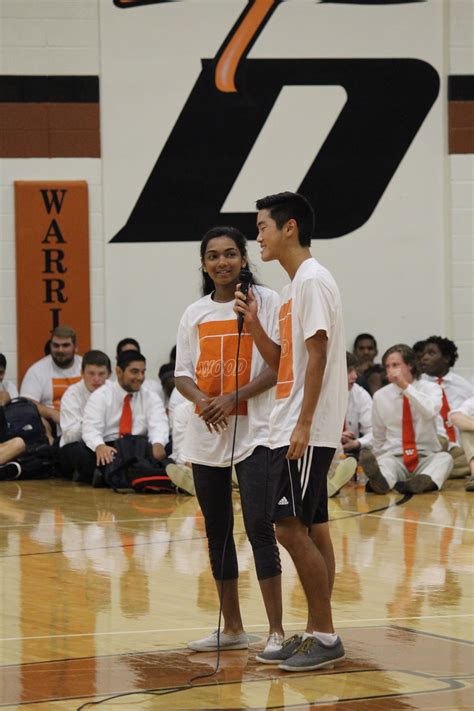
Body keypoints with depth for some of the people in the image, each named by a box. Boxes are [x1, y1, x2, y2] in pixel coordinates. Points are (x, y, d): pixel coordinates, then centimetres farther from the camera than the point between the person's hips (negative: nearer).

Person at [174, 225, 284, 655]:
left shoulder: (264, 301, -2)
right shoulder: (195, 313, 11)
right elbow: (183, 374, 11)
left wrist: (234, 397, -18)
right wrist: (202, 400, -11)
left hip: (254, 431, -5)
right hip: (206, 433, 5)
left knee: (259, 525, -13)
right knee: (217, 530, 9)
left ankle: (276, 631, -11)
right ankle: (232, 628, 18)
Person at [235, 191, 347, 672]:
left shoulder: (312, 280, -12)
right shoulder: (294, 286, 18)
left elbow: (317, 356, -18)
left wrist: (304, 424, -21)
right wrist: (254, 324, 6)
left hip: (307, 432, -10)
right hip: (291, 430, 10)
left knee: (291, 528, -11)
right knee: (310, 529, 10)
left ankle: (325, 637, -8)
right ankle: (316, 634, 12)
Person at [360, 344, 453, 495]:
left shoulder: (431, 388, 3)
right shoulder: (380, 396, 9)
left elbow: (430, 412, -22)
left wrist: (406, 386, -21)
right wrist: (379, 462, 11)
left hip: (426, 460, 0)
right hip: (394, 458, 0)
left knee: (444, 458, -34)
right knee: (384, 462, -35)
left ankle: (426, 481, -64)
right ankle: (380, 480, -69)